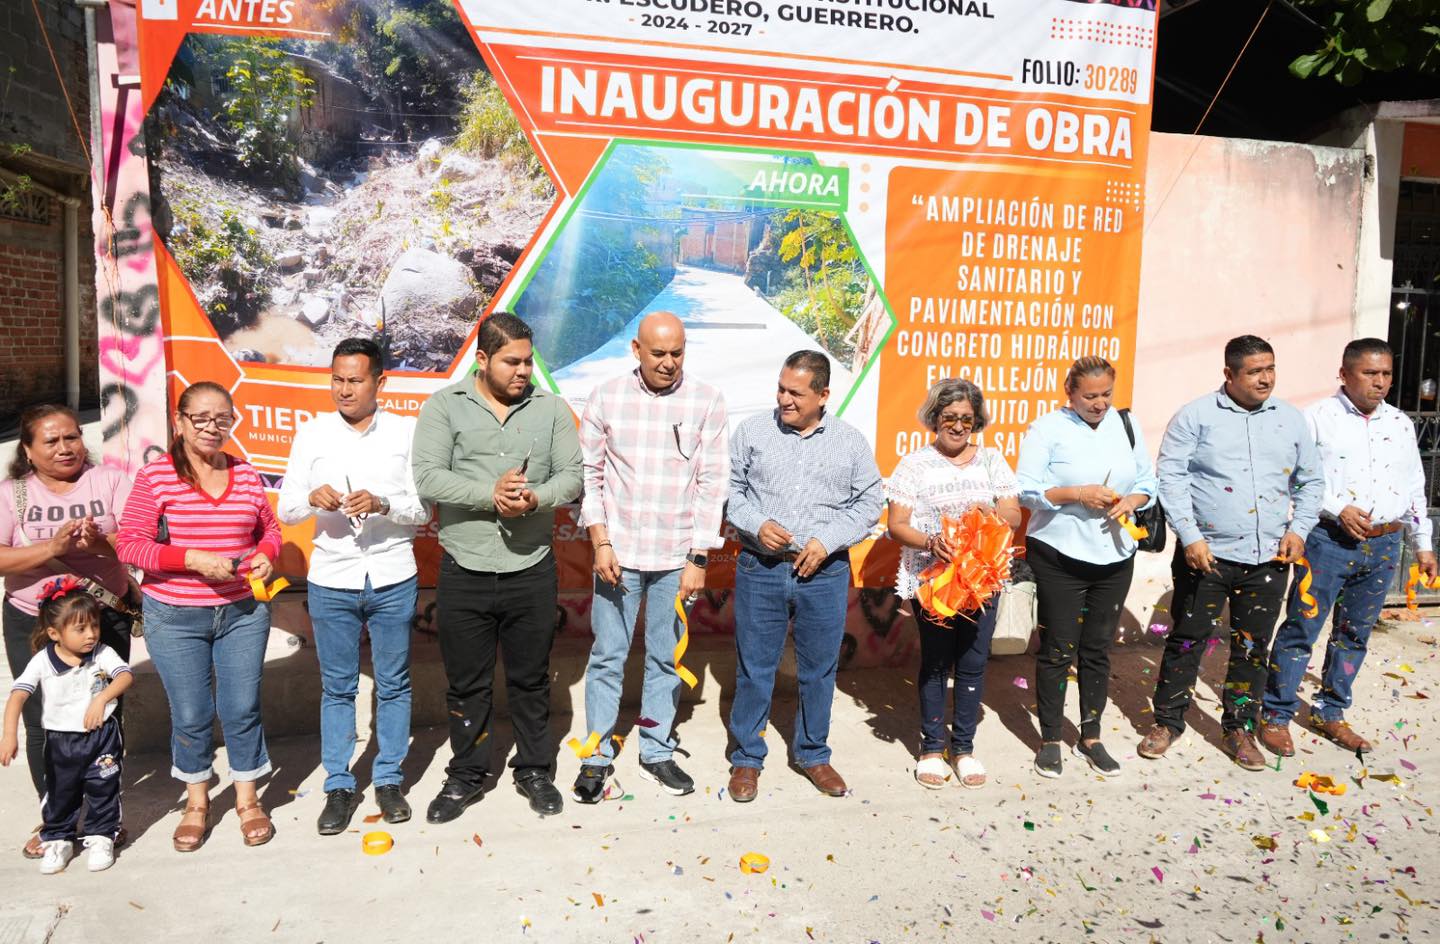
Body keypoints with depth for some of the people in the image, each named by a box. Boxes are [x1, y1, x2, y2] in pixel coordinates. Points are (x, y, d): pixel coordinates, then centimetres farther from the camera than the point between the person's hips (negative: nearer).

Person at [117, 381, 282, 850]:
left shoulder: (246, 473, 3)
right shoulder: (155, 475, -7)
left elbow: (270, 527, 14)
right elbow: (130, 544, -9)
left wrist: (266, 555, -7)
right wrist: (193, 559, -21)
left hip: (243, 612, 2)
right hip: (175, 617, -2)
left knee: (243, 708, 7)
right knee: (191, 714, 8)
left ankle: (247, 798, 26)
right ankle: (196, 801, 30)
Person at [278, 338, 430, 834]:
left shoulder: (406, 432, 0)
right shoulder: (312, 433, 4)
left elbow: (423, 508, -4)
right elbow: (286, 510, 2)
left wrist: (381, 503, -22)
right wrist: (312, 498, -19)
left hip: (393, 580, -1)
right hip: (331, 580, 1)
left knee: (393, 684, 9)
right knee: (337, 687, 9)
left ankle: (389, 780, 24)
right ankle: (339, 787, 22)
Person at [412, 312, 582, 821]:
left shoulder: (551, 408, 5)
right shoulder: (444, 406, -1)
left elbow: (572, 475, 0)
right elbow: (428, 478, -11)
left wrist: (535, 498, -19)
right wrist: (490, 494, -22)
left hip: (532, 570, 1)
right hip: (464, 571, -1)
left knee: (531, 679, 14)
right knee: (466, 683, 12)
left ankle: (535, 770, 31)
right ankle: (465, 775, 30)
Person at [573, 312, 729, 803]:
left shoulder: (706, 401, -3)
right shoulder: (606, 397, -2)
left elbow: (712, 482, -2)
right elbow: (590, 473, 2)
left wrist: (698, 559, -5)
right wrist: (601, 543, -5)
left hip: (676, 557, 0)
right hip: (619, 552, 0)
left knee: (666, 658, 12)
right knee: (608, 657, 7)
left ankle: (657, 752, 28)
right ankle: (598, 756, 22)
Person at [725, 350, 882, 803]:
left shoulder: (851, 441, 3)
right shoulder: (753, 431, 2)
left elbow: (868, 503, 5)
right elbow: (729, 489, 4)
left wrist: (827, 541, -9)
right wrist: (757, 525, -13)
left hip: (825, 573, 1)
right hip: (760, 569, -1)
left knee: (819, 669, 12)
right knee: (754, 668, 7)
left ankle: (813, 753, 31)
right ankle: (746, 758, 24)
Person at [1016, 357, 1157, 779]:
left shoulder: (1127, 425, 8)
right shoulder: (1048, 428, -6)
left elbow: (1148, 482, 12)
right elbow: (1026, 490, -11)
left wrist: (1132, 500, -9)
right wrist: (1078, 494, -21)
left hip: (1114, 556, 4)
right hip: (1059, 555, -4)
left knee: (1099, 649, 12)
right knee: (1057, 649, 3)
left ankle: (1091, 737, 26)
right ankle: (1050, 740, 17)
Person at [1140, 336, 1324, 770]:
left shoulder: (1291, 420, 8)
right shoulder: (1195, 416, -4)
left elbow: (1311, 482, 16)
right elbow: (1171, 477, -8)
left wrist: (1298, 529, 1)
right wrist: (1190, 536, -15)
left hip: (1268, 557, 4)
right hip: (1205, 553, -3)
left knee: (1253, 647, 11)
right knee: (1187, 639, 5)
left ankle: (1239, 729, 26)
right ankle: (1168, 721, 21)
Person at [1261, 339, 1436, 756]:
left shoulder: (1401, 424, 12)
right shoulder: (1318, 417, -4)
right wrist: (1338, 508, -19)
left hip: (1383, 545, 5)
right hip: (1329, 540, -5)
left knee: (1354, 634, 13)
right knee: (1301, 627, -3)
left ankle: (1330, 713, 27)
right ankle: (1276, 715, 7)